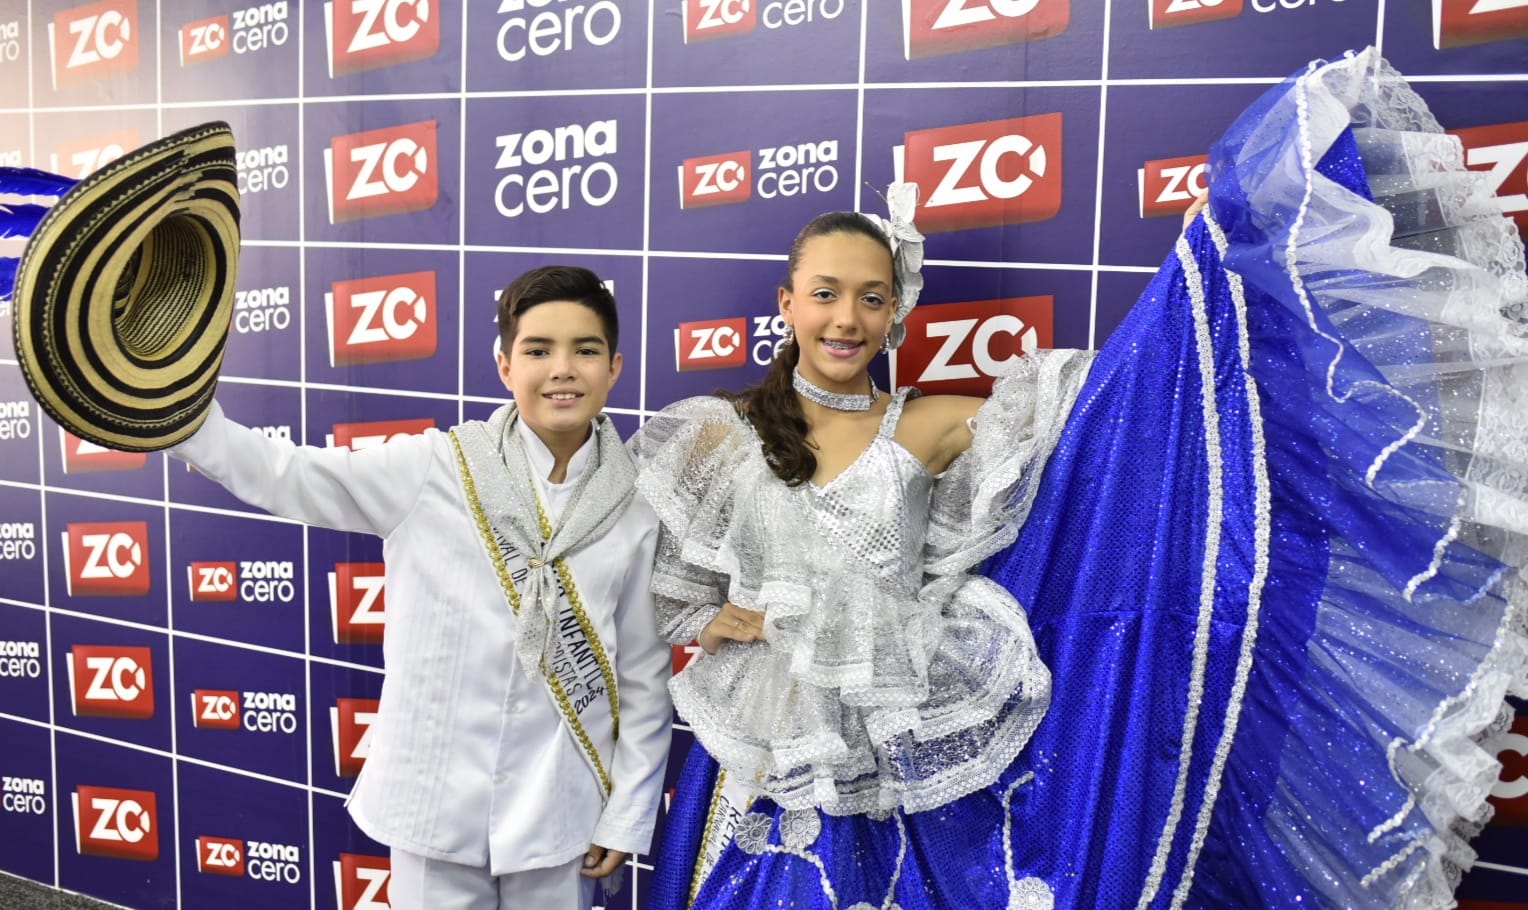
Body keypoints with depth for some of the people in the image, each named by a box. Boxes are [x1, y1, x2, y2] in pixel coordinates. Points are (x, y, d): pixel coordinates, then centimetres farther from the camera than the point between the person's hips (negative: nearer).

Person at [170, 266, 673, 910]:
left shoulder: (636, 511, -4)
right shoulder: (434, 469, -6)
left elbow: (644, 678, 1)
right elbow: (283, 476, -8)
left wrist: (628, 818, 2)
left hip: (558, 813, 1)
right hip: (435, 802, 0)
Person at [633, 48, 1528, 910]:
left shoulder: (927, 429, -4)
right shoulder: (717, 435, -2)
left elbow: (1107, 391, -9)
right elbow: (646, 593, 8)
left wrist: (1234, 225, -13)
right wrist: (713, 621, -12)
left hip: (896, 775, 0)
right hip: (766, 769, 1)